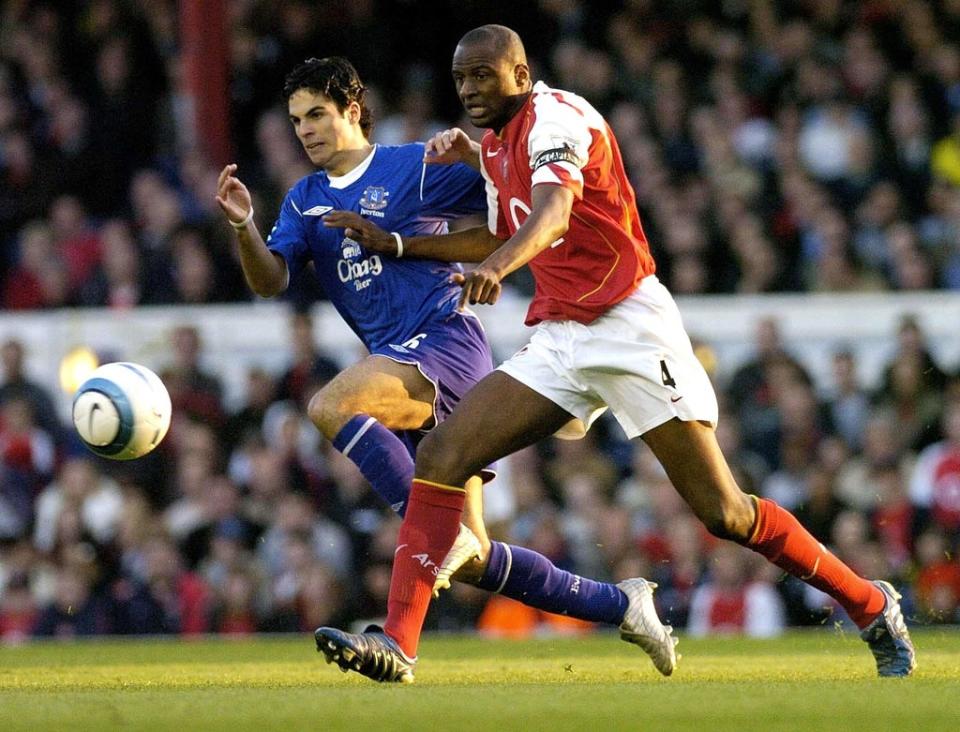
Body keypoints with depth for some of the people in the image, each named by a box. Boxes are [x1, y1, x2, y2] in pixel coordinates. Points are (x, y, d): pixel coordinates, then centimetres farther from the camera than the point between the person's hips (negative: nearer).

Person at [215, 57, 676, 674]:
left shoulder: (416, 166, 1)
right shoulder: (304, 201, 18)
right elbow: (270, 280, 4)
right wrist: (244, 227, -14)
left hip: (447, 340, -7)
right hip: (403, 361, 7)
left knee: (330, 408, -32)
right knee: (475, 561, 3)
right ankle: (620, 605, 15)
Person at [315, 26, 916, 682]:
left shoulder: (557, 117, -12)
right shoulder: (496, 145, 16)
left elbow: (553, 212, -33)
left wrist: (496, 266, -52)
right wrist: (396, 245, 29)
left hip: (630, 326, -8)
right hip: (558, 340, 8)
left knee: (724, 513, -10)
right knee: (440, 456, -9)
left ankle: (873, 607, 7)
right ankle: (398, 646, -13)